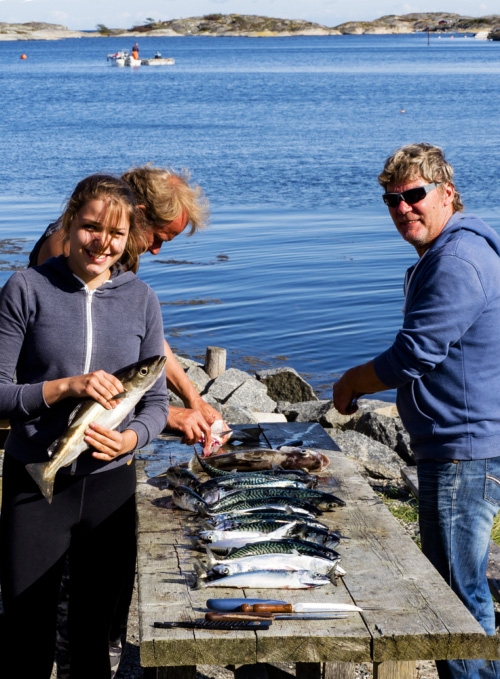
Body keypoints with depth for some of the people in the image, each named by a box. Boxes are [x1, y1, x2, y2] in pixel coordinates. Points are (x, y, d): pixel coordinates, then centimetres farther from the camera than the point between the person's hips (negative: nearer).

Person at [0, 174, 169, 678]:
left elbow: (155, 402, 6)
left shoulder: (140, 300, 2)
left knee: (95, 633, 14)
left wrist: (130, 438, -14)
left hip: (111, 482, 2)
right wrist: (66, 386, -23)